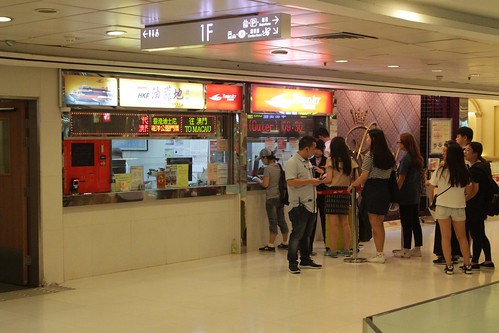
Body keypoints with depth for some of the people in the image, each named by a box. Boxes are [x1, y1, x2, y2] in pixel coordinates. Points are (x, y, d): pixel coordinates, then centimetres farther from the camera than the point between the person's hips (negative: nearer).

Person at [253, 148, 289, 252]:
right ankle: (285, 242, 20)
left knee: (273, 222, -7)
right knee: (281, 220, 13)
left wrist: (258, 180, 2)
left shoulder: (268, 169, -13)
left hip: (271, 198, -7)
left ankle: (271, 245, -6)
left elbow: (265, 184, -15)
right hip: (280, 197, 7)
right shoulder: (279, 167, 8)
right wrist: (263, 178, 17)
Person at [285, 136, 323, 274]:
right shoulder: (292, 162, -11)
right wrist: (310, 181, -17)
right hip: (299, 205, -9)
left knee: (306, 234, 14)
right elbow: (291, 182, -22)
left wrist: (316, 180, 12)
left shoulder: (307, 162, 19)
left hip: (310, 204, 9)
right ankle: (292, 263, -3)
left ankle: (305, 260, 21)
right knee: (297, 234, -7)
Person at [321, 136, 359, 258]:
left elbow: (329, 179, -11)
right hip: (346, 192, 5)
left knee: (333, 223, -3)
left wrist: (320, 181, 7)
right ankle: (346, 249, 16)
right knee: (345, 223, 12)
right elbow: (355, 177, 7)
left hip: (333, 192, -5)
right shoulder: (350, 160, 6)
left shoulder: (331, 160, -7)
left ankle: (333, 250, -3)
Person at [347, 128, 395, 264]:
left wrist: (352, 185, 3)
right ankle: (381, 254, 16)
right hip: (385, 189, 7)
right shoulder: (389, 156, 9)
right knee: (380, 223, 14)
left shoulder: (370, 155, -11)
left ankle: (379, 254, -1)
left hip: (373, 189, -7)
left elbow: (363, 177, -12)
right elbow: (390, 174, 10)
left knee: (374, 223, -1)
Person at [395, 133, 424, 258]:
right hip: (416, 195, 8)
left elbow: (401, 179, -16)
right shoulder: (418, 158, 10)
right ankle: (417, 248, 16)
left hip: (406, 196, -8)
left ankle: (406, 250, 1)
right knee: (415, 221, 12)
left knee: (406, 222, -3)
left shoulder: (406, 159, -15)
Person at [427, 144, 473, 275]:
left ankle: (449, 265, 4)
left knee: (446, 237, 6)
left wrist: (431, 198, 15)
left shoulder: (440, 170, -12)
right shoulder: (465, 172, -3)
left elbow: (431, 186, -4)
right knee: (462, 237, 15)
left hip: (443, 206, -2)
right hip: (459, 207, 2)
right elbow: (469, 190, 7)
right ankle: (467, 265, 16)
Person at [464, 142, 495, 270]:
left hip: (475, 207, -10)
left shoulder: (476, 169, -19)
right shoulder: (482, 165, 13)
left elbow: (474, 190, -23)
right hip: (480, 206, 10)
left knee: (476, 235, -1)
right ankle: (488, 261, 22)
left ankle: (474, 262, 7)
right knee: (480, 235, 16)